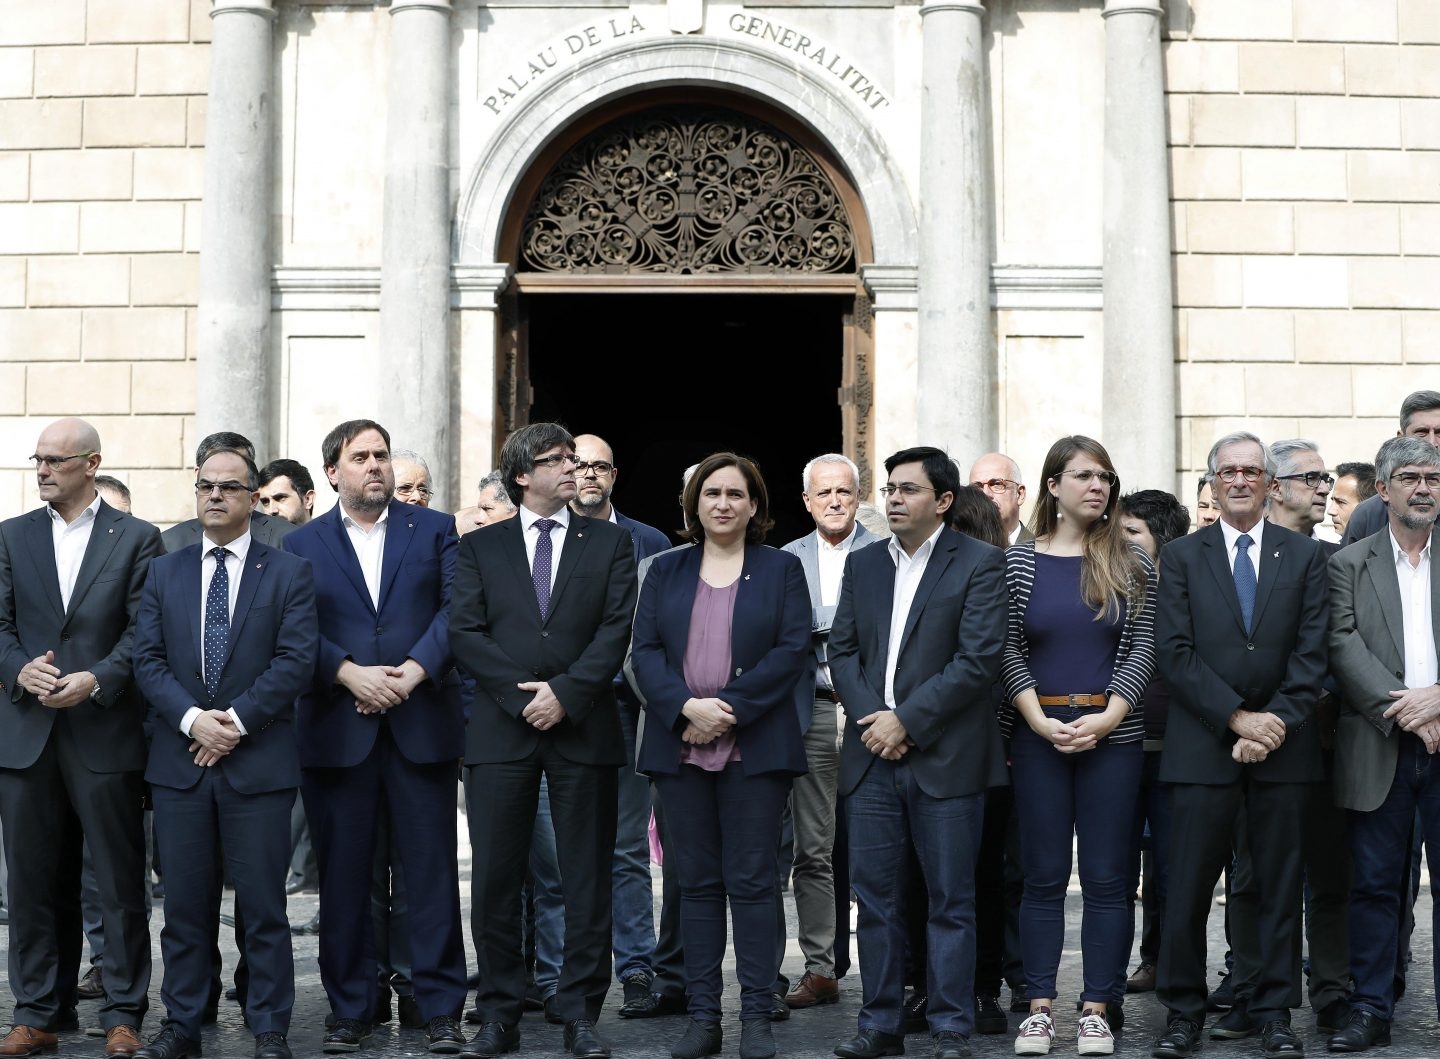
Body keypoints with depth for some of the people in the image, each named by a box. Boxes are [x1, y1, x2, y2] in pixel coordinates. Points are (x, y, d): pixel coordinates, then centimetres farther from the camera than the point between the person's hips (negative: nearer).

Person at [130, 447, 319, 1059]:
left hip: (258, 762, -2)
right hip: (179, 762, 3)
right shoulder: (164, 573, 12)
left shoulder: (289, 574, 4)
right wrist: (192, 719, -11)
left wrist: (237, 719, -13)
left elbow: (297, 660, -6)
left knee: (263, 904, 0)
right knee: (186, 902, 7)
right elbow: (147, 659, 5)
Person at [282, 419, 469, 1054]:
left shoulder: (435, 530, 9)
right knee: (343, 874, 5)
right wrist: (349, 674, -15)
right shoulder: (302, 545, 9)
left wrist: (413, 671, -15)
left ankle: (441, 1008, 7)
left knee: (433, 867, 0)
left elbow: (454, 609, -2)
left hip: (422, 723, 0)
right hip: (336, 730, 1)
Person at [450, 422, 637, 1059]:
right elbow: (465, 632, 1)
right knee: (496, 876, 1)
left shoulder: (609, 543, 10)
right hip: (500, 729, 0)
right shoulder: (480, 547, 10)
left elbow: (617, 628, 0)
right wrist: (522, 694, -10)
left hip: (584, 728, 0)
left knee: (586, 879, 2)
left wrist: (565, 692, -12)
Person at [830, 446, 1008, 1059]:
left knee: (951, 901, 1)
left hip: (945, 757, -4)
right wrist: (870, 719, -6)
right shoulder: (862, 565, 14)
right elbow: (842, 649, 11)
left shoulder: (980, 563, -2)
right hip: (872, 755, 5)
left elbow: (979, 658, -10)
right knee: (875, 894, 7)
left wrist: (906, 720, -13)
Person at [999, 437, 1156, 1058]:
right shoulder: (1018, 562, 3)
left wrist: (1107, 718, -12)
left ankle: (1097, 1009, 8)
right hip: (1038, 734, 0)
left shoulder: (1130, 564, 4)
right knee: (1044, 874, 4)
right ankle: (1039, 1007, 10)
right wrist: (1041, 722, -10)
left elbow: (1142, 648, 0)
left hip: (1111, 733, 0)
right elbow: (1008, 651, 1)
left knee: (1107, 876, 2)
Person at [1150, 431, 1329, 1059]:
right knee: (1188, 887, 0)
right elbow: (1174, 652, -3)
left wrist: (1275, 723, -10)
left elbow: (1312, 650, 2)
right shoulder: (1181, 556, 6)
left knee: (1279, 885, 6)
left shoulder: (1305, 556, 9)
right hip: (1202, 744, -1)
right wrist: (1237, 718, -11)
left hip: (1284, 746, 1)